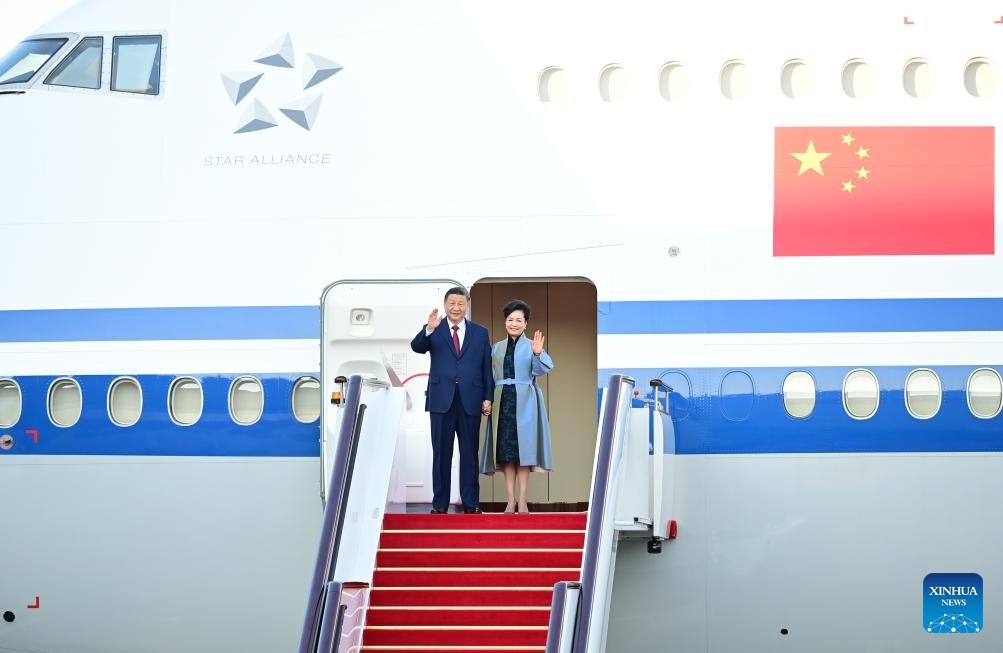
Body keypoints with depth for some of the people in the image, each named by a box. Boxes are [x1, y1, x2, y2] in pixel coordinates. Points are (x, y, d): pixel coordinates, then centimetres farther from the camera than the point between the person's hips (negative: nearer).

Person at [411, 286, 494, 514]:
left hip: (470, 401, 1)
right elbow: (417, 347, -14)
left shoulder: (480, 333, 9)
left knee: (470, 453, 5)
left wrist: (487, 398, 2)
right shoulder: (434, 330, 5)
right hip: (442, 400, -1)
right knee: (441, 453, 3)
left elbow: (487, 368, 9)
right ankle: (440, 503, 7)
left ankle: (471, 503, 10)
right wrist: (428, 330, -32)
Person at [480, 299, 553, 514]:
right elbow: (491, 376, 14)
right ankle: (510, 500, 4)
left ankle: (522, 500, -1)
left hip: (524, 402, -4)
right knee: (505, 449, 1)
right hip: (502, 402, 4)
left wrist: (537, 354, -34)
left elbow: (543, 369, -16)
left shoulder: (531, 346, 0)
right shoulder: (497, 348, 12)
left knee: (523, 447, -3)